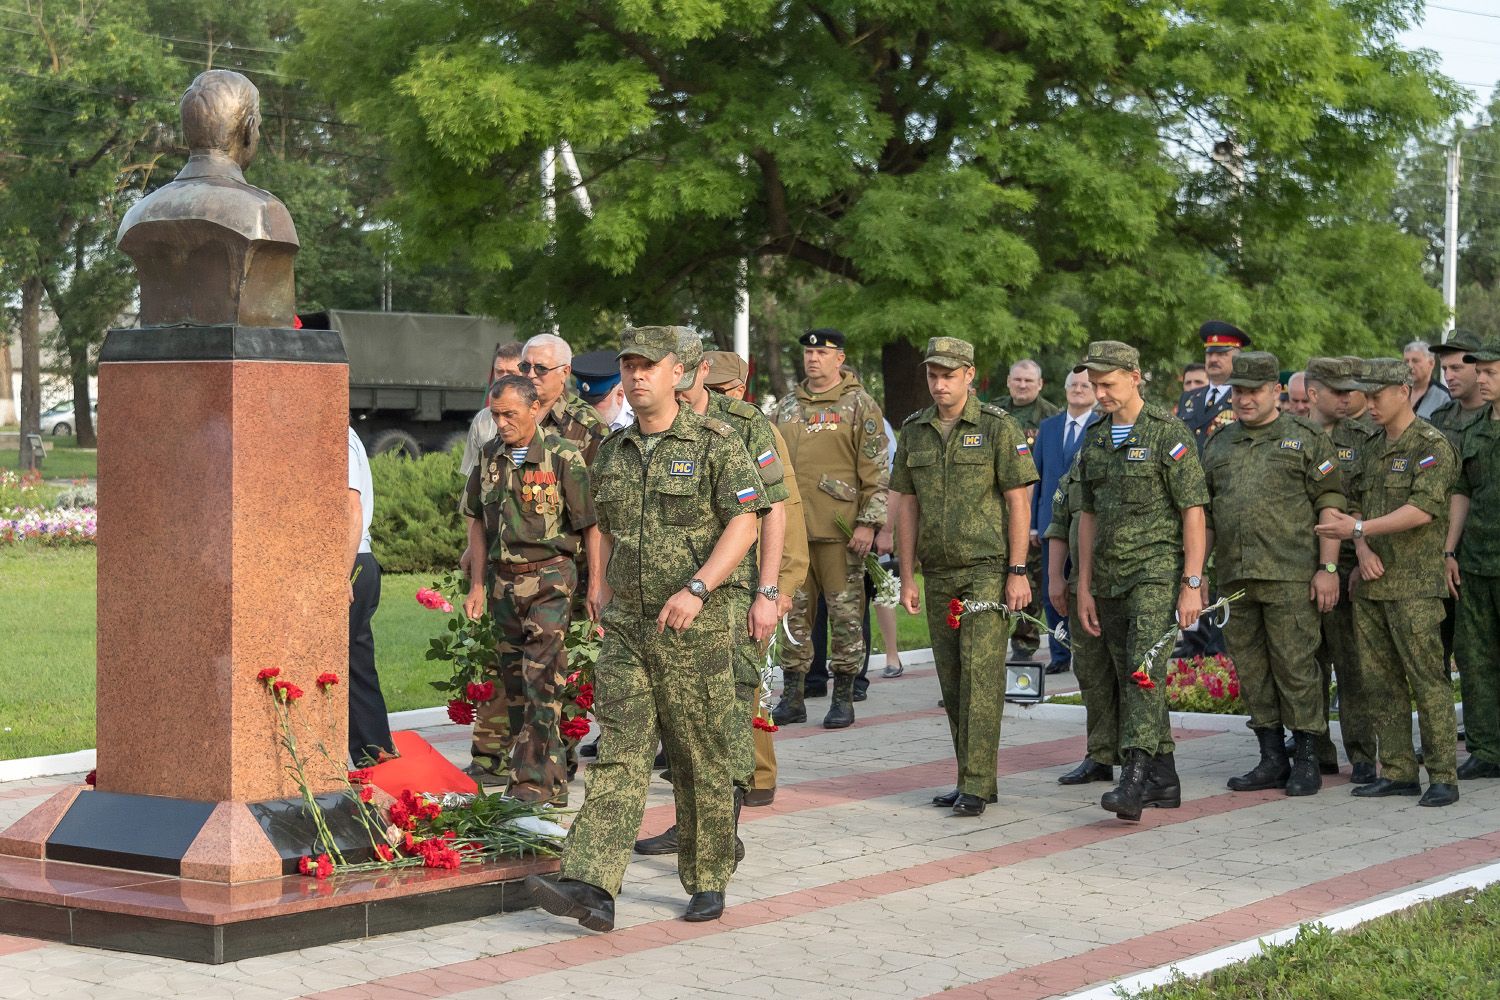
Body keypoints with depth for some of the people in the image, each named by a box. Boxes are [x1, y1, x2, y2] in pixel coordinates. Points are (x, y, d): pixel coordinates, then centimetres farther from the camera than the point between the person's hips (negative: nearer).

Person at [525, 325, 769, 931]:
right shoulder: (613, 453, 13)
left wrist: (696, 588, -24)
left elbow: (743, 522, -13)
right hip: (625, 629, 4)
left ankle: (707, 882, 20)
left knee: (700, 761, 5)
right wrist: (606, 602, 18)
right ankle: (591, 887, -16)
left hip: (694, 630, -4)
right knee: (619, 753, -6)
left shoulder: (714, 444, -5)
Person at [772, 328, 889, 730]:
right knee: (793, 613, 7)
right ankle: (792, 697, 13)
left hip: (839, 531, -5)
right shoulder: (787, 407, 15)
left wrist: (868, 523, -12)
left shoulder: (858, 405, -1)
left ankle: (843, 697, 7)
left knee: (845, 614, 0)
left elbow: (877, 470, -5)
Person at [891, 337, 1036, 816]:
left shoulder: (998, 427, -4)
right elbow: (906, 506, 12)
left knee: (981, 673, -11)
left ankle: (976, 783, -11)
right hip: (939, 575, 5)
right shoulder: (914, 432, 10)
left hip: (988, 570, -5)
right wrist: (907, 577, 9)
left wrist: (1017, 572, -10)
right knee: (952, 681, 7)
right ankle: (973, 779, 14)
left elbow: (1019, 502, -5)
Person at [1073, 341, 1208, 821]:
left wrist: (1192, 583, -14)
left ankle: (1135, 778, -25)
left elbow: (1193, 512, -9)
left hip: (1156, 569, -7)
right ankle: (1164, 779, 18)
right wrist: (1084, 586, 14)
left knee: (1144, 671, -18)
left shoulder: (1169, 434, -7)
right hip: (1110, 576, 7)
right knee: (1129, 678, 9)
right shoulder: (1094, 441, 13)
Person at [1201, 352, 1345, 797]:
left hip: (1291, 576, -5)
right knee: (1251, 670, 8)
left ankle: (1307, 761, 4)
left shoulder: (1306, 439, 1)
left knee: (1296, 666, -4)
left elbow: (1330, 505, -3)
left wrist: (1328, 567, -11)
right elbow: (1205, 513, 19)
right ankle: (1272, 759, 16)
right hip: (1236, 577, 5)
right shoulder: (1218, 445, 16)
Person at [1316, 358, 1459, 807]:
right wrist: (1362, 549, -2)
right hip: (1370, 583, 8)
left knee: (1427, 678, -8)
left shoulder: (1432, 446, -7)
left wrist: (1359, 529, -20)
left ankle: (1443, 777, -4)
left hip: (1414, 584, -8)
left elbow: (1423, 510, -18)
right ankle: (1397, 772, 14)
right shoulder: (1372, 448, 17)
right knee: (1380, 681, 8)